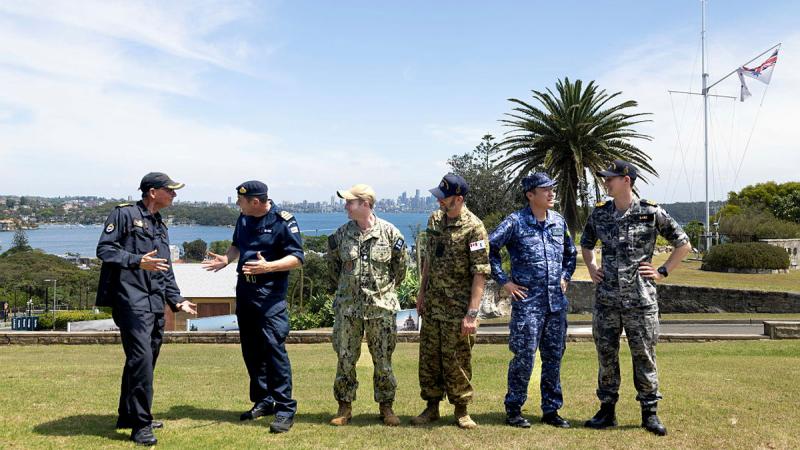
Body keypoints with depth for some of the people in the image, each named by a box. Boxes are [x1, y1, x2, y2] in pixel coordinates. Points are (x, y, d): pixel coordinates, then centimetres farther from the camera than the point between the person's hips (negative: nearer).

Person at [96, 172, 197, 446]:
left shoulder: (161, 227, 22)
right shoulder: (125, 214, -2)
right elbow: (104, 249, -9)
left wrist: (176, 300, 15)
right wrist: (138, 261, -21)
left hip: (156, 305, 9)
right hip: (132, 302, -8)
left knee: (146, 360, 13)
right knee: (141, 357, -15)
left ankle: (128, 416, 28)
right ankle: (140, 425, -8)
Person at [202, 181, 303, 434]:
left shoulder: (283, 221, -11)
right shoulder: (243, 218, 10)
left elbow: (297, 258, -13)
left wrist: (267, 266, -26)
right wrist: (227, 259, 5)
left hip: (270, 293, -7)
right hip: (244, 290, 8)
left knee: (273, 347, -13)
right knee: (251, 349, 11)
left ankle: (285, 408, -6)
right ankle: (263, 401, 24)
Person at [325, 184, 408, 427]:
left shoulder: (390, 232, -5)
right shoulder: (342, 233, 1)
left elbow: (400, 265, 7)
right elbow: (332, 261, 17)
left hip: (381, 307, -2)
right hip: (347, 306, 2)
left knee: (383, 360, 7)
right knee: (345, 358, 7)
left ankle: (386, 406, 21)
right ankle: (345, 407, 20)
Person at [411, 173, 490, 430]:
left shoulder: (473, 227, -16)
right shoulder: (435, 219, 6)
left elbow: (480, 272, -18)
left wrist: (472, 313, -21)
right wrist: (421, 292, 14)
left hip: (457, 307, -6)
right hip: (432, 303, 6)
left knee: (457, 360, 3)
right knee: (428, 356, 12)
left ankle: (461, 410, 20)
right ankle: (432, 407, 26)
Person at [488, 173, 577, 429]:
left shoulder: (559, 221, 10)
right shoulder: (516, 222, -8)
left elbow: (571, 252, 26)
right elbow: (489, 248, -8)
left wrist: (565, 277, 15)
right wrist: (503, 281, -8)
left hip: (557, 302, 6)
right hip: (527, 302, -5)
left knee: (554, 357, 11)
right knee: (524, 356, -3)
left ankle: (551, 410, 23)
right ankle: (513, 409, 13)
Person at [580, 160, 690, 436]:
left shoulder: (651, 213, -5)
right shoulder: (599, 213, 7)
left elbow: (683, 243, 4)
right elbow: (586, 244, 25)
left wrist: (663, 272, -1)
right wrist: (591, 268, 12)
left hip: (640, 299, -3)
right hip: (606, 298, 4)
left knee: (644, 356, 4)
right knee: (606, 354, 9)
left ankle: (650, 413, 17)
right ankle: (607, 411, 20)